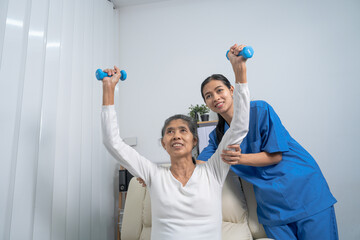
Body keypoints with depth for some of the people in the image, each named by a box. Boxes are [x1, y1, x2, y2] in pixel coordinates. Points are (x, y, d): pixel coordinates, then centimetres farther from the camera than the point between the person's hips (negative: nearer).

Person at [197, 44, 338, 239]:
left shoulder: (260, 110, -12)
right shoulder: (217, 135, 4)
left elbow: (276, 155, -13)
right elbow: (198, 164, 1)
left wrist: (240, 158, -27)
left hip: (305, 191, -3)